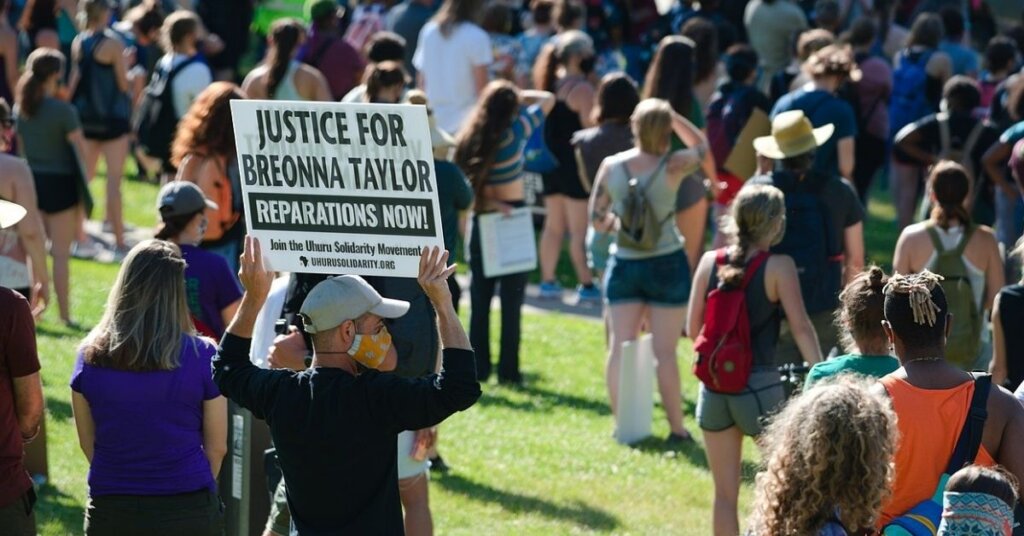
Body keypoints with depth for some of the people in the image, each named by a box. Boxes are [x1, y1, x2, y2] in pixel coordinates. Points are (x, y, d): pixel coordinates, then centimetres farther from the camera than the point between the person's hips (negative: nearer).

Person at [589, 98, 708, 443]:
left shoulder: (611, 166, -5)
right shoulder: (673, 166, -12)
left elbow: (598, 220, 2)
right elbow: (701, 145, 10)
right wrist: (672, 115, 6)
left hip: (623, 264, 2)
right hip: (666, 264, -2)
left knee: (620, 347, 7)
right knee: (664, 351, 1)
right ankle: (677, 428, 5)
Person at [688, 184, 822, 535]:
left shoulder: (710, 262, 2)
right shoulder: (778, 267, -9)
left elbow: (694, 328, 6)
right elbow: (801, 327, -14)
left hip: (714, 387, 4)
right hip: (760, 386, -4)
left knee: (725, 493, 11)